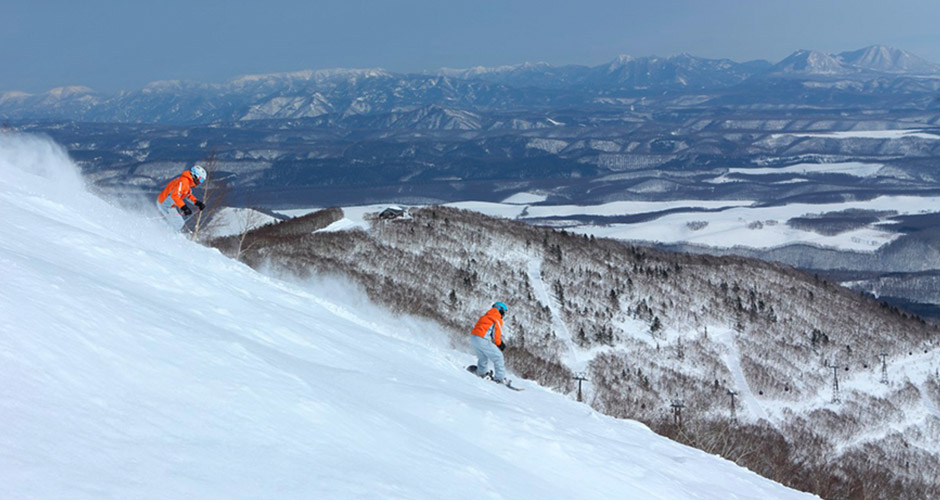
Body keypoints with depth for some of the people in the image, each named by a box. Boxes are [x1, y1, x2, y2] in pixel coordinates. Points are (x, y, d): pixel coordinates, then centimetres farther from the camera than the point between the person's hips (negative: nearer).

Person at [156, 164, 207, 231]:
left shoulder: (188, 181, 6)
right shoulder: (183, 181, -25)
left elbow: (188, 195, 20)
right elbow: (174, 195, -35)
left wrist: (197, 203, 8)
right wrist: (184, 207, -41)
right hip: (166, 205, -10)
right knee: (178, 225, -6)